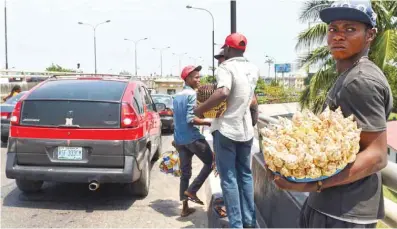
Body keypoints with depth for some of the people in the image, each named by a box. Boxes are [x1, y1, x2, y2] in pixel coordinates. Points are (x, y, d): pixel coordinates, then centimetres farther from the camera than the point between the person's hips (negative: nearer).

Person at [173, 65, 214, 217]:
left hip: (179, 139, 8)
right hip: (193, 138, -8)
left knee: (185, 172, 10)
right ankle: (191, 190, 0)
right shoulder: (192, 94, -12)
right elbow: (190, 119, -20)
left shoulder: (177, 96, 14)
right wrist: (208, 122, -13)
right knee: (210, 162, 7)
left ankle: (185, 207, 12)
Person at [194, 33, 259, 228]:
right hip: (246, 130, 7)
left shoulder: (226, 67, -14)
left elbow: (223, 93, -31)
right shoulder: (253, 69, 10)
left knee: (229, 179, 0)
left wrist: (200, 110, -21)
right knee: (245, 175, 16)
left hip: (226, 129, -7)